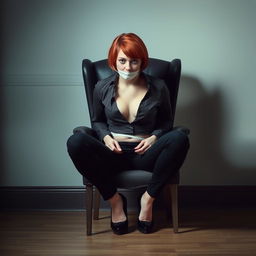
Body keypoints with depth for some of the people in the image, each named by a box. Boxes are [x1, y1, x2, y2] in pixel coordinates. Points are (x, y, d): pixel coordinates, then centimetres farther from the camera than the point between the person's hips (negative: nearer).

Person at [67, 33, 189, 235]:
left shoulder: (158, 88, 3)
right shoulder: (102, 88, 5)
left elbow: (166, 121, 15)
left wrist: (155, 137, -6)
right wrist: (106, 137, -4)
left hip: (145, 154, 0)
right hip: (114, 154, 1)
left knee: (179, 139, -32)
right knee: (76, 142, -30)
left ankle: (148, 198, -13)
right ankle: (114, 199, -11)